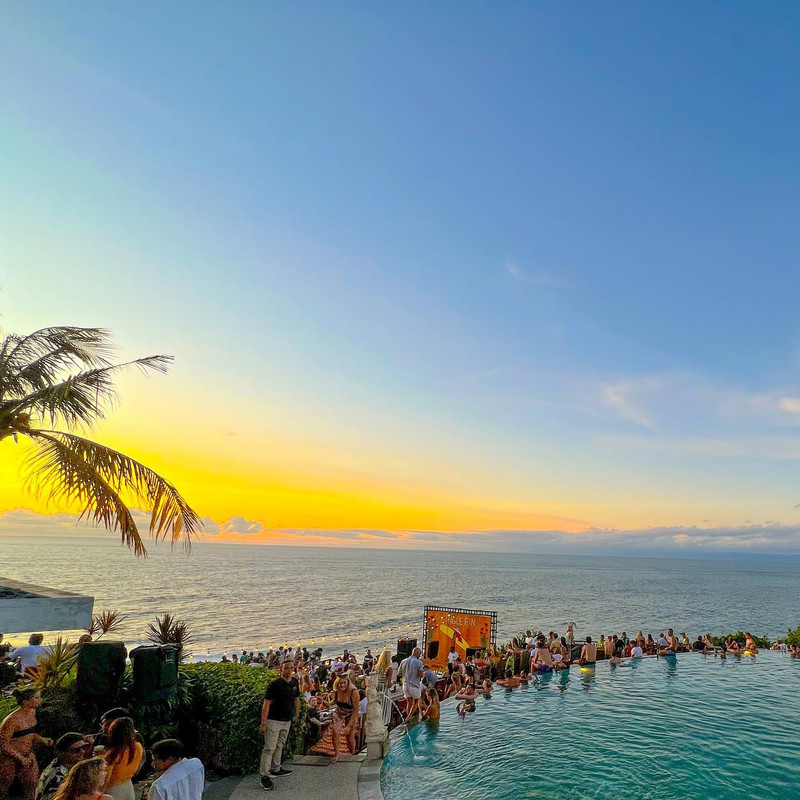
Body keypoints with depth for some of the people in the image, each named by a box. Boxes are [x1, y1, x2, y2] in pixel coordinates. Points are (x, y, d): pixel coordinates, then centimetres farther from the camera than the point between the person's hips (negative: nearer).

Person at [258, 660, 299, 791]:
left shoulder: (294, 682, 1)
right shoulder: (275, 684, -18)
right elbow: (266, 704, -17)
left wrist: (297, 714, 16)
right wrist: (263, 723, -19)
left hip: (287, 721, 7)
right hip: (274, 720, -7)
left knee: (280, 746, 20)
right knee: (269, 748, -4)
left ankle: (275, 769, 34)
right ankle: (264, 775, 4)